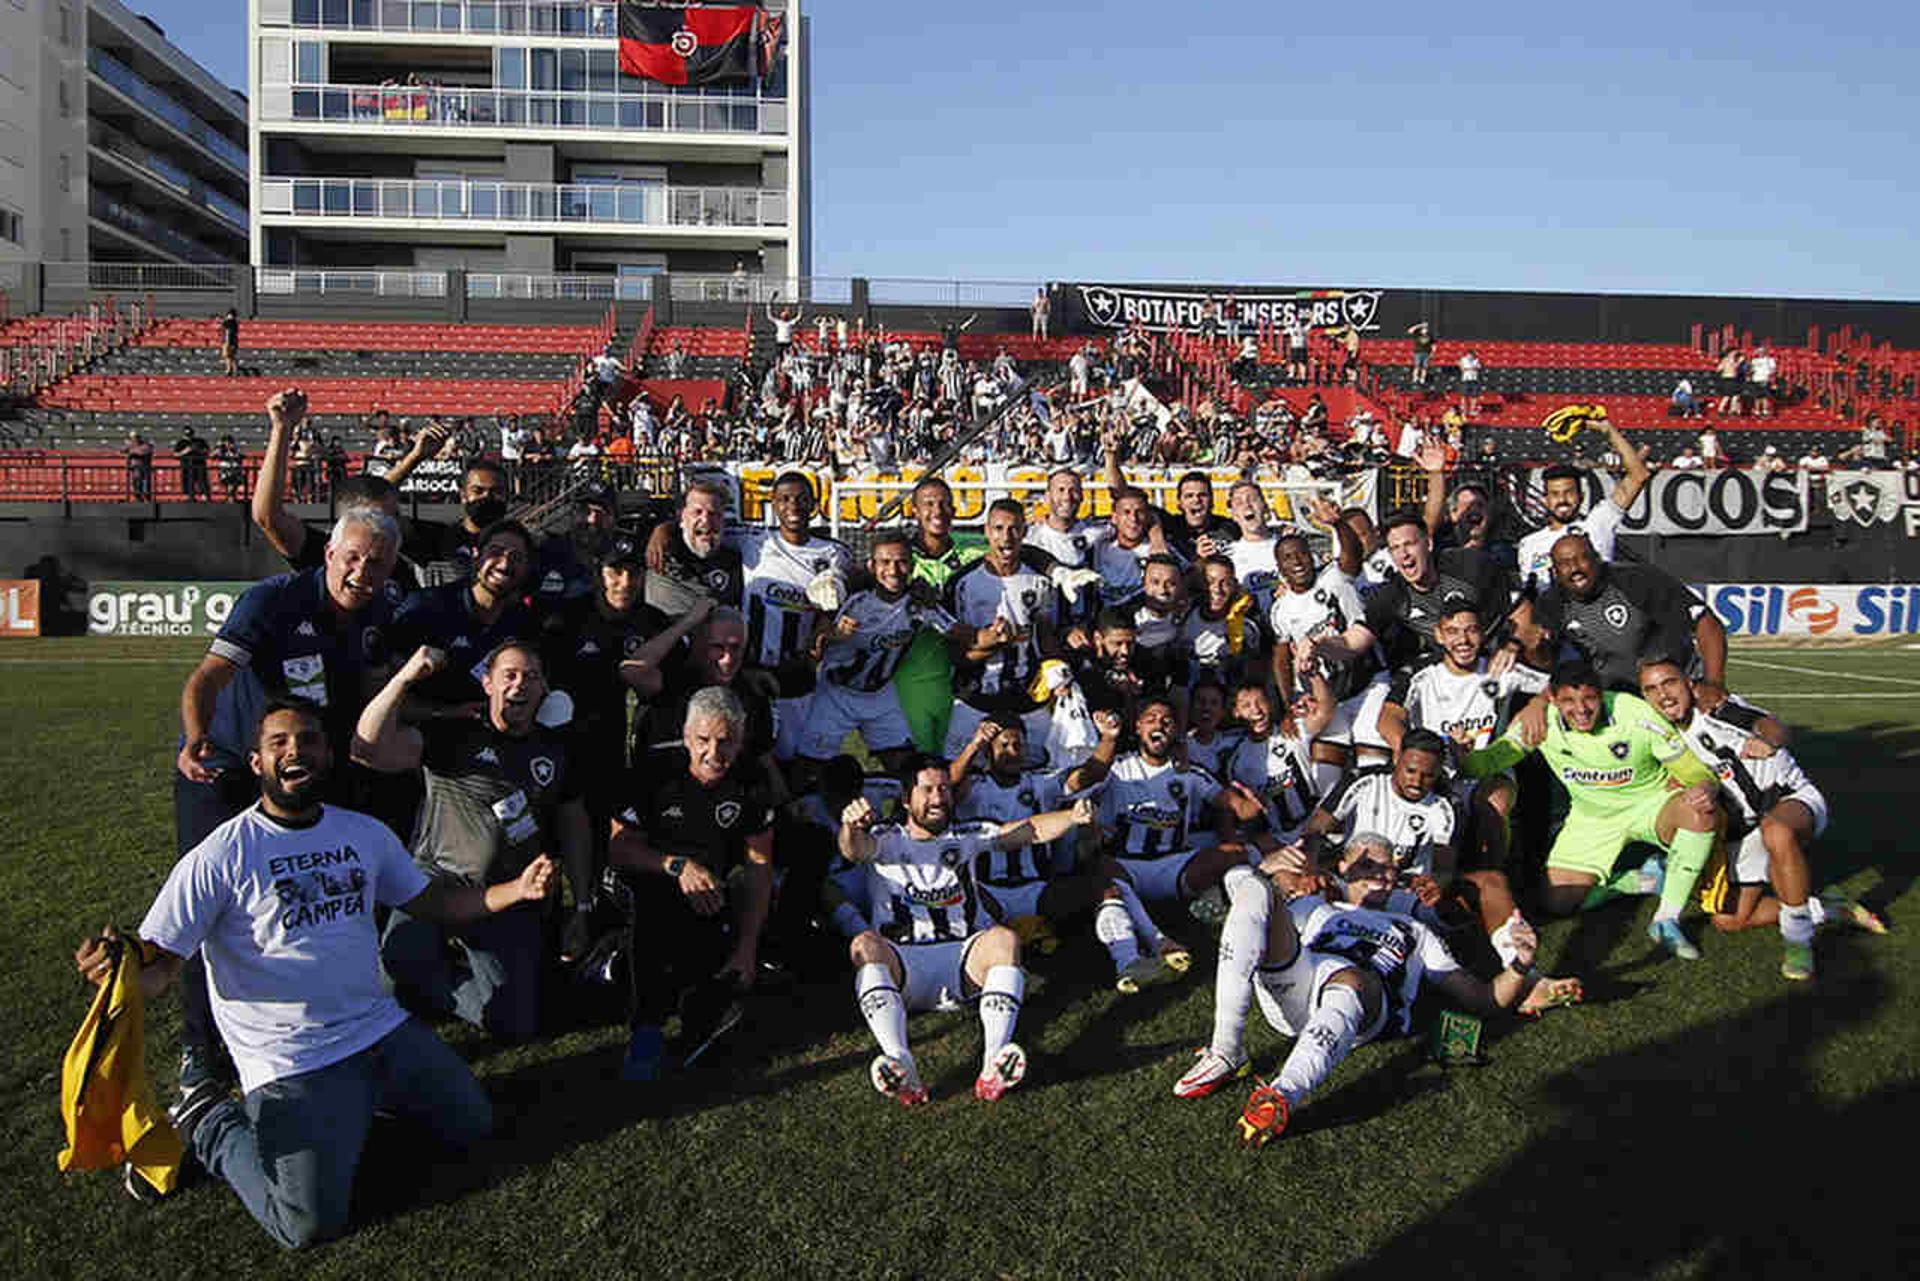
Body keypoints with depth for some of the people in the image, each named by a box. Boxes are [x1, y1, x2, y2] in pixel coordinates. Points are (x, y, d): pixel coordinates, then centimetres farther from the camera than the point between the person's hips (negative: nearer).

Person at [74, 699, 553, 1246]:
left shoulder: (366, 833, 6)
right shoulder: (220, 857, -13)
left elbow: (432, 902, 13)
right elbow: (158, 966, -13)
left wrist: (517, 889, -2)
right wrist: (116, 970, -38)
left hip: (381, 1028, 6)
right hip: (290, 1062, -6)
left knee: (472, 1125, 6)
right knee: (310, 1224, -16)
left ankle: (357, 1094, 25)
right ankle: (209, 1123, 10)